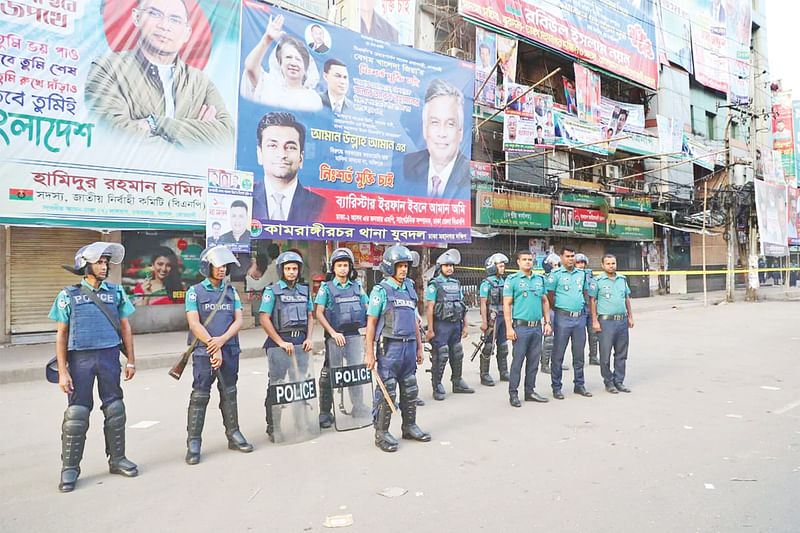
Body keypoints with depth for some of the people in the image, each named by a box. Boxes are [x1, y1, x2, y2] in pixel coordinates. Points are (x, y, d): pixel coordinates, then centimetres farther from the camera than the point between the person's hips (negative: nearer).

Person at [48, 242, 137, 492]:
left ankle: (117, 459, 20)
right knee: (77, 414, -1)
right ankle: (69, 468, 12)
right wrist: (62, 371, -5)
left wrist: (131, 360, 7)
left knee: (115, 410, 7)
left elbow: (125, 327, 11)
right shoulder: (69, 295, 2)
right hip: (80, 358, -2)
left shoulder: (116, 292, 8)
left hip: (109, 356, 2)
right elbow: (61, 334, 2)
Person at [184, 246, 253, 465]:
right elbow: (194, 324, -8)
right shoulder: (195, 291, 0)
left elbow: (239, 320, 3)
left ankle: (234, 435, 21)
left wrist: (222, 340, -13)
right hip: (204, 352, -4)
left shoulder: (231, 291, 10)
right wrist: (213, 347, -15)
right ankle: (193, 443, 6)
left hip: (230, 350, 4)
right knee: (200, 396, -2)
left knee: (229, 394, 11)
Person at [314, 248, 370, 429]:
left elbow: (367, 308, 14)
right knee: (330, 373, 1)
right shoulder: (326, 287, -3)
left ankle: (358, 407, 25)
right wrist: (333, 333, -14)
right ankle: (325, 412, 10)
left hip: (354, 334, 4)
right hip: (335, 337, -4)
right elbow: (319, 313, -6)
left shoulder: (357, 286, 8)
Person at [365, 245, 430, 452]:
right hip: (390, 347, -7)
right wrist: (369, 353, -12)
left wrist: (419, 347, 17)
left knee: (410, 391, 15)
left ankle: (409, 427, 29)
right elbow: (371, 322, -8)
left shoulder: (410, 289, 13)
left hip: (409, 346, 7)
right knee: (387, 392, -1)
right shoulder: (381, 290, -7)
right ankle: (381, 433, 10)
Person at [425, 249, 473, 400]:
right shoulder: (434, 284, -6)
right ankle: (437, 387, 6)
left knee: (457, 355, 14)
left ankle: (458, 383, 27)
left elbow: (462, 306, 16)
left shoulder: (456, 284, 14)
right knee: (440, 357, -4)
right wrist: (430, 329, -16)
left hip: (456, 325, 7)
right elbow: (430, 308, -11)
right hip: (441, 325, -6)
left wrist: (465, 326, 12)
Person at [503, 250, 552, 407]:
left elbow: (545, 302, 18)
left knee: (534, 361, 11)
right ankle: (513, 393, 7)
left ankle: (530, 391, 22)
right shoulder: (512, 280, -3)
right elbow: (506, 305, -7)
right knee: (517, 361, -2)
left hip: (537, 327, 5)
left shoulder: (540, 279, 12)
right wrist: (509, 328, -13)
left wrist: (547, 322, 10)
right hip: (521, 327, -5)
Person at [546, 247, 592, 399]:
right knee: (558, 354, 1)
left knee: (579, 354, 12)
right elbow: (549, 297, -3)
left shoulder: (582, 274, 12)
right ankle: (556, 387, 9)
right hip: (563, 318, -5)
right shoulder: (555, 274, -4)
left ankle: (579, 385, 24)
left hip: (580, 318, 5)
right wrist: (560, 308, 4)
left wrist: (580, 306, 16)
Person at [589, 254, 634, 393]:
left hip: (623, 320, 5)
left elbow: (627, 298, 19)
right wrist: (595, 320, -10)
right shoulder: (597, 281, -3)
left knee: (621, 353, 9)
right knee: (606, 354, 0)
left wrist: (630, 316, 13)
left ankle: (619, 381, 19)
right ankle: (608, 382, 12)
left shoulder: (622, 279, 13)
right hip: (606, 321, -5)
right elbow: (592, 301, -4)